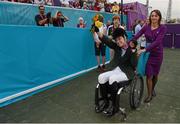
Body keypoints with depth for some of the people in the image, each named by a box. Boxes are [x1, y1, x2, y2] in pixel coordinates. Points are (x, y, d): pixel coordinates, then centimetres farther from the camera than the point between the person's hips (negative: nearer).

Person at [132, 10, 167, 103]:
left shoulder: (162, 28, -9)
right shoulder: (146, 27, -2)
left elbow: (157, 41, -22)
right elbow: (136, 37, -12)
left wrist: (145, 49, -33)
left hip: (157, 54, 0)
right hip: (148, 53, 0)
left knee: (155, 74, 14)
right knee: (149, 75, 0)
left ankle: (153, 89, 43)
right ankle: (149, 95, 19)